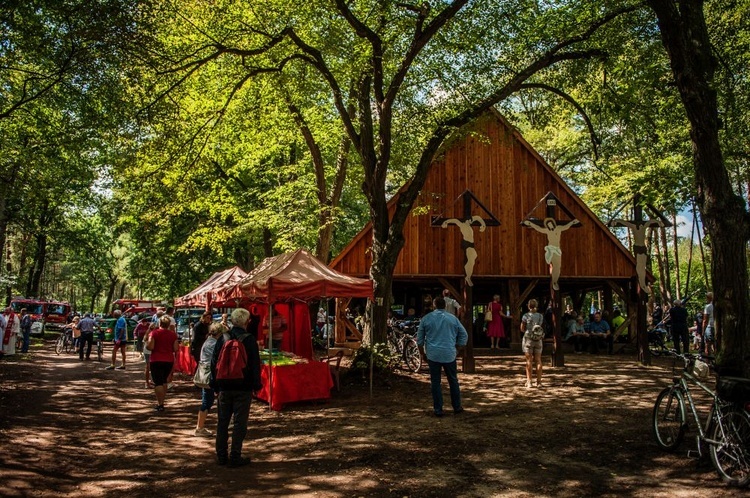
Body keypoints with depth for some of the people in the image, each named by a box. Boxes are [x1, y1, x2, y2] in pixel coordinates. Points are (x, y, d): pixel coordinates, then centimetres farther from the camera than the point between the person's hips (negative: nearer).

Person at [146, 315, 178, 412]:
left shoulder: (154, 333, -8)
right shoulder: (173, 334, 0)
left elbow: (150, 347, -15)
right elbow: (176, 349, -2)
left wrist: (146, 343, 6)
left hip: (156, 360, -4)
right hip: (169, 360, 4)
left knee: (158, 382, -1)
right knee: (164, 381, 20)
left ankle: (160, 404, -7)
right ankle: (161, 402, 24)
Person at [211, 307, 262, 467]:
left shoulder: (222, 338, 1)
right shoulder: (249, 339, -10)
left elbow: (214, 362, 6)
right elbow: (255, 364, -9)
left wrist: (216, 384, 15)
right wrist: (256, 385, 1)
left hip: (225, 387, 4)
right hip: (243, 388, -4)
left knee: (222, 421, 13)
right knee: (240, 422, 3)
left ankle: (221, 455, 21)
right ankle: (235, 457, 5)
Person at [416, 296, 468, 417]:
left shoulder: (426, 318, 0)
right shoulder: (453, 318, 2)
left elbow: (419, 339, 6)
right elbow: (464, 335, 7)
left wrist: (422, 352, 17)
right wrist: (457, 346, 17)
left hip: (433, 355, -1)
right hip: (449, 355, 1)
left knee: (435, 382, 6)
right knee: (453, 381, 14)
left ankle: (438, 410, 9)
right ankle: (457, 407, 22)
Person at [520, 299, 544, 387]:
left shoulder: (526, 316, -10)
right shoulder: (541, 316, 0)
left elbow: (522, 329, -4)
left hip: (528, 339, -3)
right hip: (538, 340, 3)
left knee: (529, 361, 3)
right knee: (538, 360, 9)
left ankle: (529, 382, 3)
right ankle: (539, 382, 10)